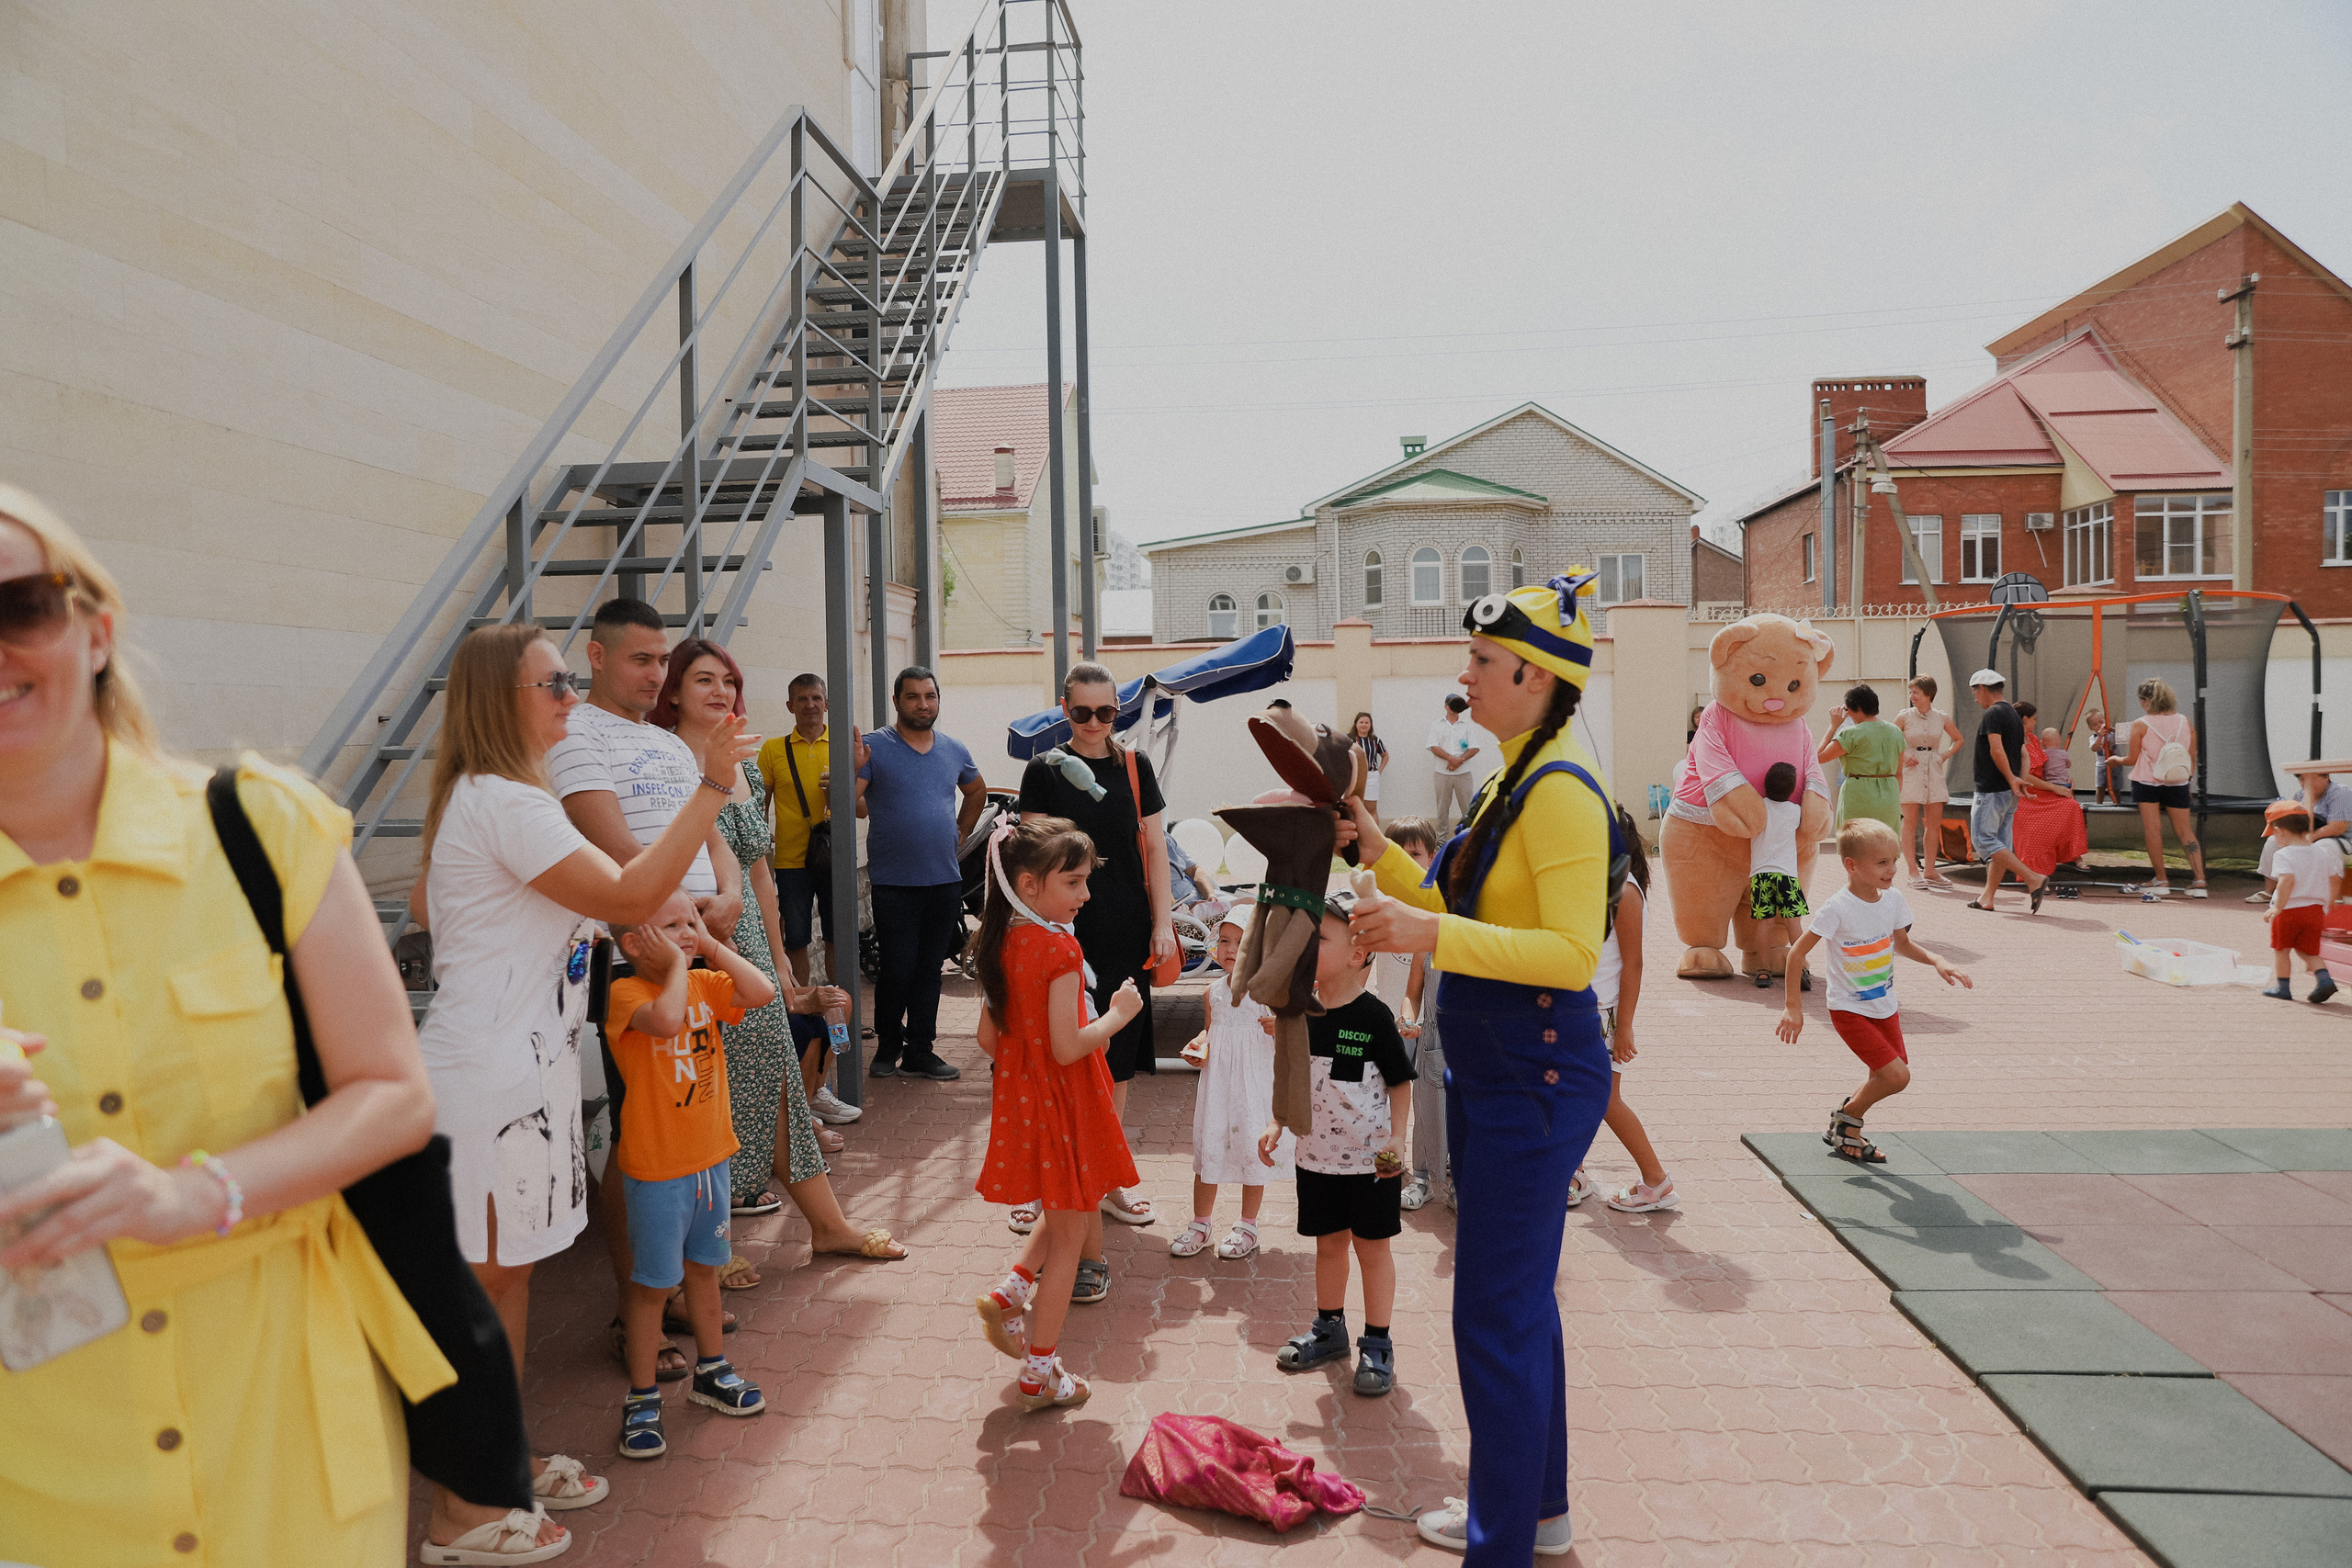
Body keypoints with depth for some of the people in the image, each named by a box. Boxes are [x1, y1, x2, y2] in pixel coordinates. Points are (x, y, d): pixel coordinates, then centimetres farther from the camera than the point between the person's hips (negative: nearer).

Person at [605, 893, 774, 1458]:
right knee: (653, 1283, 4)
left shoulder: (704, 983, 3)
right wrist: (678, 963, -25)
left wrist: (712, 947, -10)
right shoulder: (626, 992, -17)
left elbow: (763, 992, -11)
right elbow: (665, 1018, -38)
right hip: (656, 1167, -6)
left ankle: (710, 1371, 37)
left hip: (710, 1156, 6)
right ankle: (642, 1399, 18)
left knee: (703, 1266, 21)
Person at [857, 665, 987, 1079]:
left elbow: (977, 791, 28)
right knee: (898, 968, -5)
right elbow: (852, 806, -12)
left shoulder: (955, 750, 10)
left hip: (944, 879, 4)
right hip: (893, 882, -4)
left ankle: (919, 1051, 17)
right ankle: (888, 1046, 16)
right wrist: (854, 770, -28)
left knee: (929, 969, 8)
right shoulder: (874, 747, -4)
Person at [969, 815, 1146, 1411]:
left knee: (1066, 1213, 28)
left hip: (1021, 1093, 8)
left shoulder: (1002, 942, 1)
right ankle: (1039, 1373, 16)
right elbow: (1067, 1047, -24)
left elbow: (988, 1038, 6)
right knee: (1070, 1234, 7)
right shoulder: (1060, 947, -23)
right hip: (1063, 1100, -8)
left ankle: (1008, 1296, 20)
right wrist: (1118, 1014, -11)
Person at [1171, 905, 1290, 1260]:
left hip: (1256, 1087, -3)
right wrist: (1199, 1045, -1)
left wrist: (1280, 1029, -25)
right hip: (1216, 1084, 4)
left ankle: (1248, 1225, 23)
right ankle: (1200, 1222, 23)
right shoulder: (1215, 991, 4)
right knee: (1207, 1150, 7)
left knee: (1252, 1151, 5)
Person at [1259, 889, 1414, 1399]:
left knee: (1372, 1246, 7)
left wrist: (1397, 1140, -14)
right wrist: (1276, 1126, 2)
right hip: (1316, 1156, 4)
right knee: (1328, 1243, 17)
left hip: (1370, 1160, -4)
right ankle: (1329, 1330, 35)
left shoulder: (1373, 1017, -15)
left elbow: (1401, 1082, -7)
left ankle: (1377, 1346, 20)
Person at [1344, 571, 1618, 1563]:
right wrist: (1381, 856, 11)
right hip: (1489, 1070, 10)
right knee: (1518, 1298, 21)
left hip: (1535, 1074, -10)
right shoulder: (1512, 780, 12)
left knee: (1497, 1316, 0)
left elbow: (1572, 953, -26)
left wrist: (1430, 936, -31)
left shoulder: (1561, 790, -19)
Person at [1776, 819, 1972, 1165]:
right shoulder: (1837, 908, -23)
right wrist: (1794, 1006, -18)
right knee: (1896, 1076, -15)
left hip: (1885, 1007, 7)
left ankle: (1847, 1134, 33)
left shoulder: (1892, 900, -3)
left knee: (1885, 1077, 10)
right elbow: (1798, 954, -17)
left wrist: (1937, 961, -2)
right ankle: (1846, 1119, 10)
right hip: (1850, 1010, -7)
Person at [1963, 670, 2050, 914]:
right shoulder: (2014, 715, 17)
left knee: (1983, 839, -8)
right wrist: (2021, 781, 5)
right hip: (2008, 793, 10)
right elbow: (2023, 754, 15)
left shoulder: (1993, 714, -13)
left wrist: (2011, 779, -16)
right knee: (2001, 843, 10)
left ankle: (2034, 880, -16)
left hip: (1992, 790, -10)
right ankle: (1988, 898, 13)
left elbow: (1996, 750, -23)